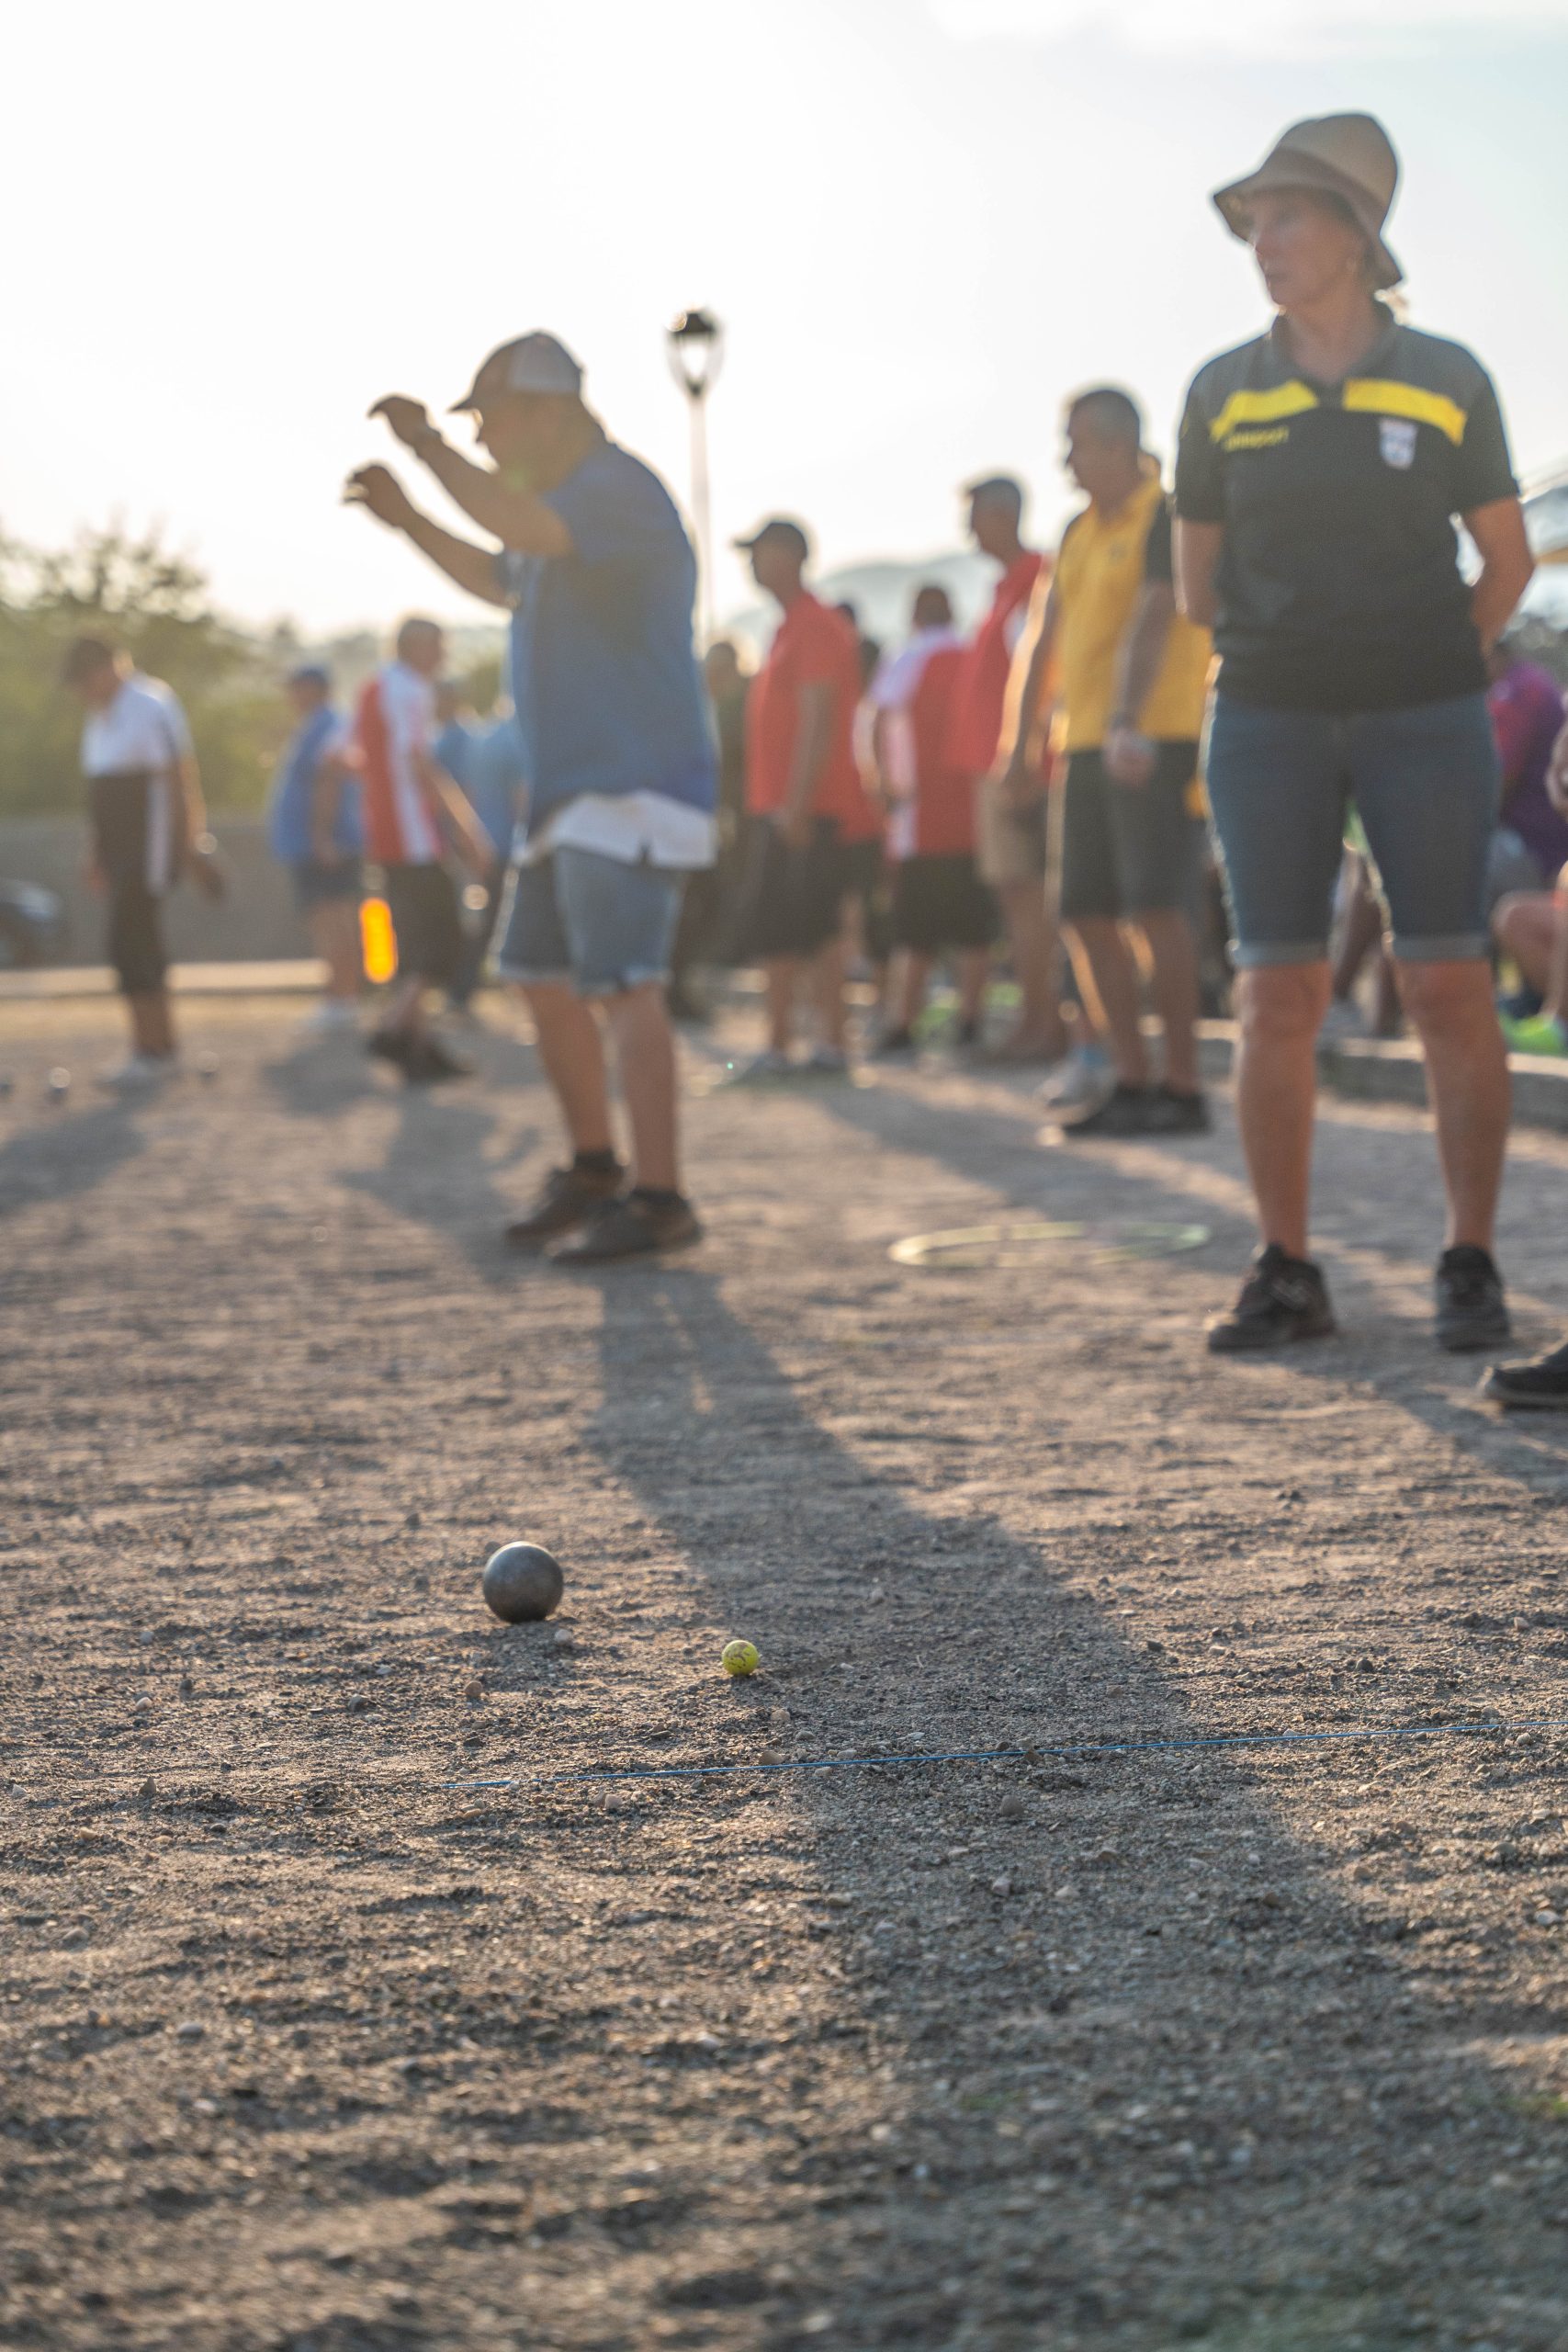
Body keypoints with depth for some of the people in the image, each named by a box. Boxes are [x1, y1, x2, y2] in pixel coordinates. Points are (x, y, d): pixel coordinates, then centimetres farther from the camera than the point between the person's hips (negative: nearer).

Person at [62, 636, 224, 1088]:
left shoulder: (150, 709, -13)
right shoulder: (101, 716, 16)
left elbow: (176, 784, -16)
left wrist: (187, 851, -19)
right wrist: (98, 852, 22)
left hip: (151, 847, -9)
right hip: (121, 849, 9)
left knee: (129, 945, -13)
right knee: (139, 949, 9)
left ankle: (151, 1051, -10)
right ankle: (161, 1049, 14)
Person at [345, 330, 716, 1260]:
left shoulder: (619, 486, -13)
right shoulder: (566, 502, 19)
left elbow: (526, 529, -32)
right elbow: (500, 577, 37)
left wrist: (430, 445, -21)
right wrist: (407, 518, 26)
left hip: (634, 789, -10)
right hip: (568, 792, 11)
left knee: (624, 986, -16)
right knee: (545, 982, 15)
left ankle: (658, 1198, -17)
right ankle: (594, 1172, 27)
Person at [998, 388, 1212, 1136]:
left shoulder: (1166, 517, -7)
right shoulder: (1080, 532, 17)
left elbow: (1150, 625, -21)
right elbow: (1046, 638, 20)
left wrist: (1129, 727, -32)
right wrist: (1021, 739, 16)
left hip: (1157, 740, -8)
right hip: (1086, 741, 8)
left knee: (1156, 906, -12)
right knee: (1087, 914, 5)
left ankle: (1183, 1089, -9)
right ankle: (1131, 1082, 11)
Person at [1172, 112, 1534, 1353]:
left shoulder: (1445, 381, 1)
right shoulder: (1224, 393, 5)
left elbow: (1507, 561, 10)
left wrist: (1430, 659, 7)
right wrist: (1282, 652, 11)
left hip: (1425, 722, -1)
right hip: (1268, 725, 2)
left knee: (1450, 989, -4)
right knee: (1277, 995, -1)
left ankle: (1471, 1266, 4)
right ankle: (1286, 1273, 6)